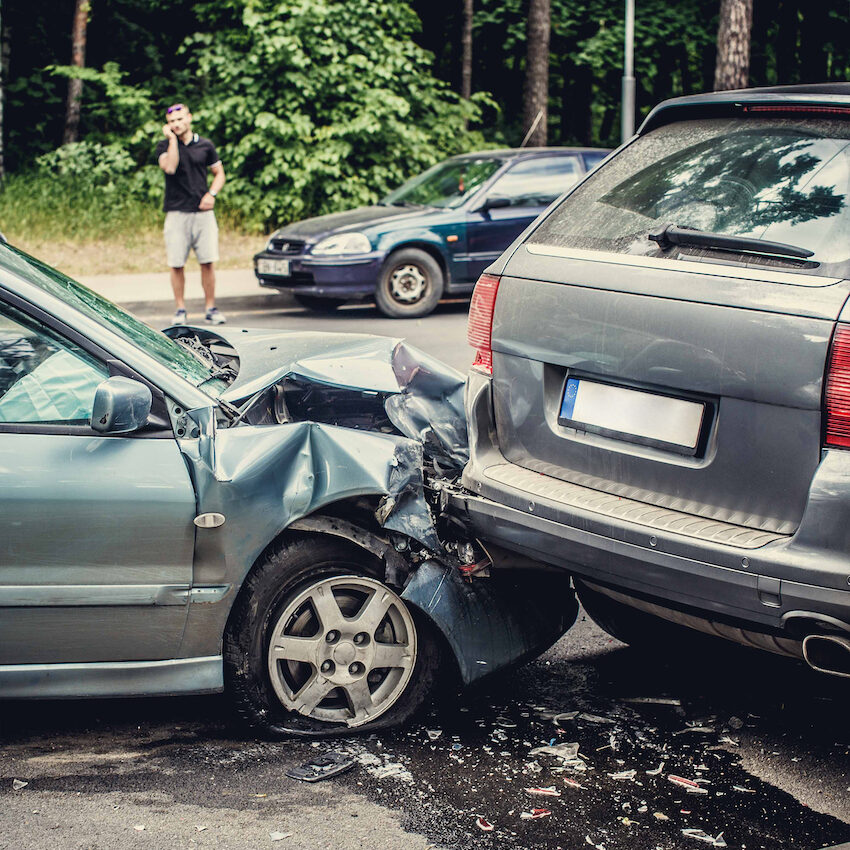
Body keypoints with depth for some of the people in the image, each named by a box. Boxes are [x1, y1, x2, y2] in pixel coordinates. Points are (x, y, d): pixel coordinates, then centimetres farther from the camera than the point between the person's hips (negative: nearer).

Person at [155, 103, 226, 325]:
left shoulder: (205, 146, 10)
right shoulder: (165, 146, 4)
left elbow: (219, 173, 17)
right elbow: (169, 167, -16)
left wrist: (211, 194, -1)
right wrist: (172, 139, -11)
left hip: (203, 213, 1)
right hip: (177, 213, -1)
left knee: (208, 262, -2)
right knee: (176, 264, 0)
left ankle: (211, 308, 7)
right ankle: (180, 309, 10)